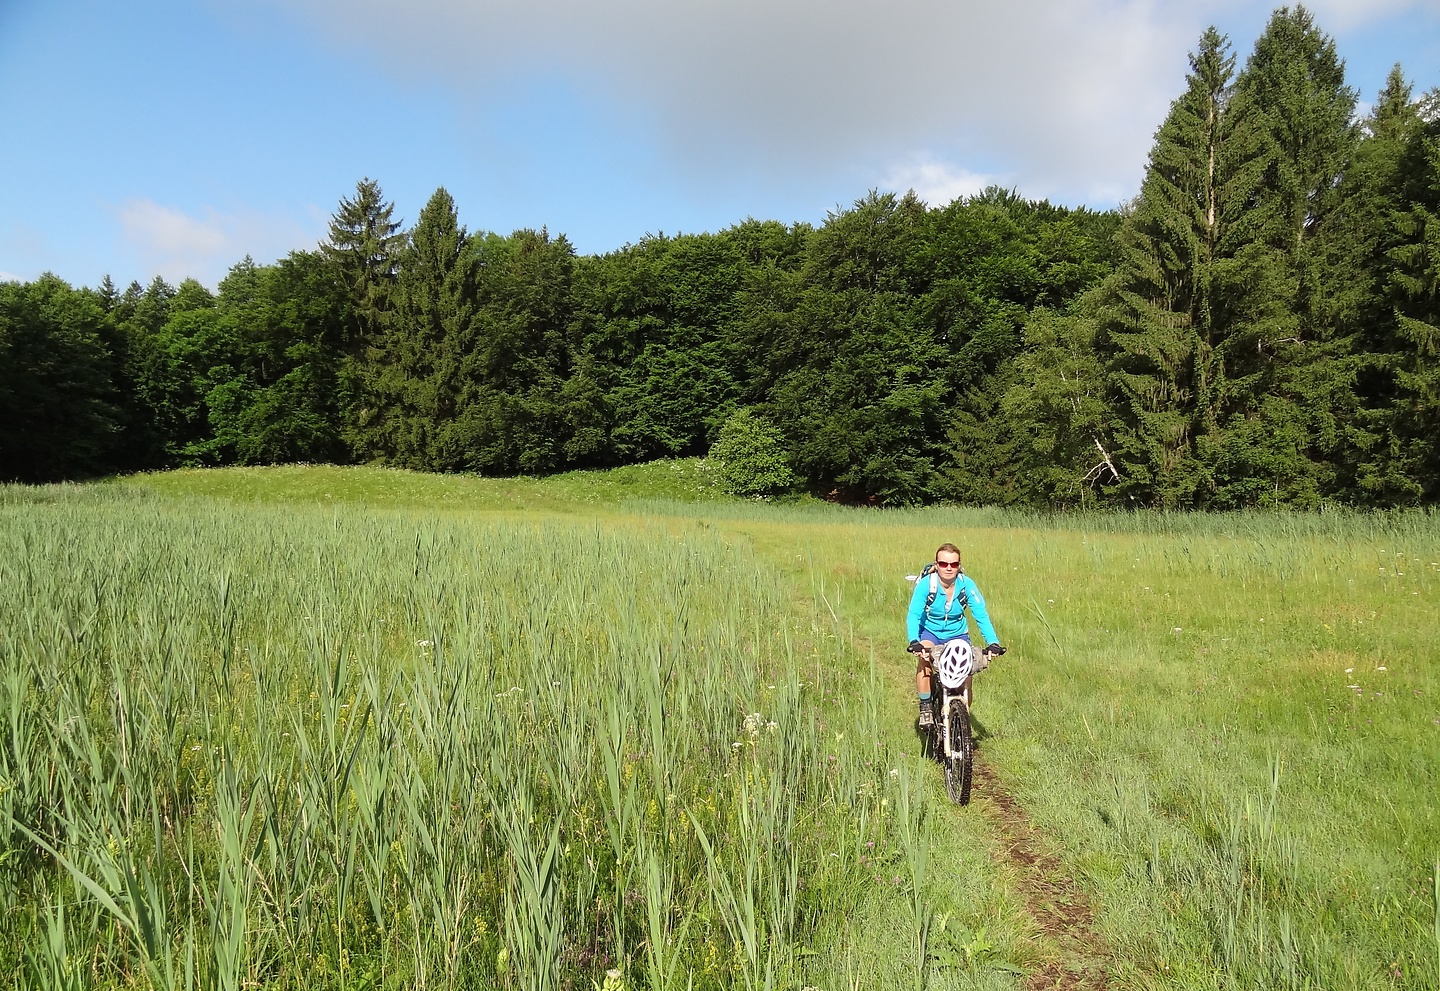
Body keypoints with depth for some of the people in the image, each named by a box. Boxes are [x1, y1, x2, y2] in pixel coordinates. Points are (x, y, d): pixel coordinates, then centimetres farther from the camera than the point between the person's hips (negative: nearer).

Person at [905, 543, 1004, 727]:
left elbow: (981, 615, -21)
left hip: (957, 634, 2)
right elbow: (913, 615, -29)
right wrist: (914, 642, -46)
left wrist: (993, 643, -36)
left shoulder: (967, 584, -19)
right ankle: (925, 707, -17)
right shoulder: (926, 584, -23)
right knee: (924, 657, -31)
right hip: (929, 632, -2)